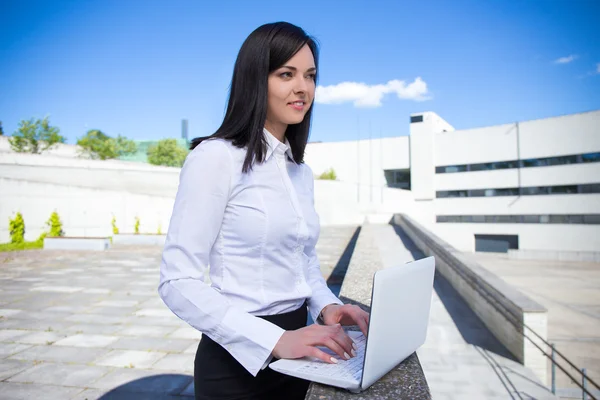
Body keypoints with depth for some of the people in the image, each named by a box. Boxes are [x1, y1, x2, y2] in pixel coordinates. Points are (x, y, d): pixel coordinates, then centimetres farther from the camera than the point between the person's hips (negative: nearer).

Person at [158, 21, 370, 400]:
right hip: (240, 358, -6)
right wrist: (275, 340, -26)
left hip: (294, 353, 7)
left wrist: (327, 305, -5)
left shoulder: (302, 171, 7)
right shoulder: (215, 157, -15)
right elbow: (178, 282, -19)